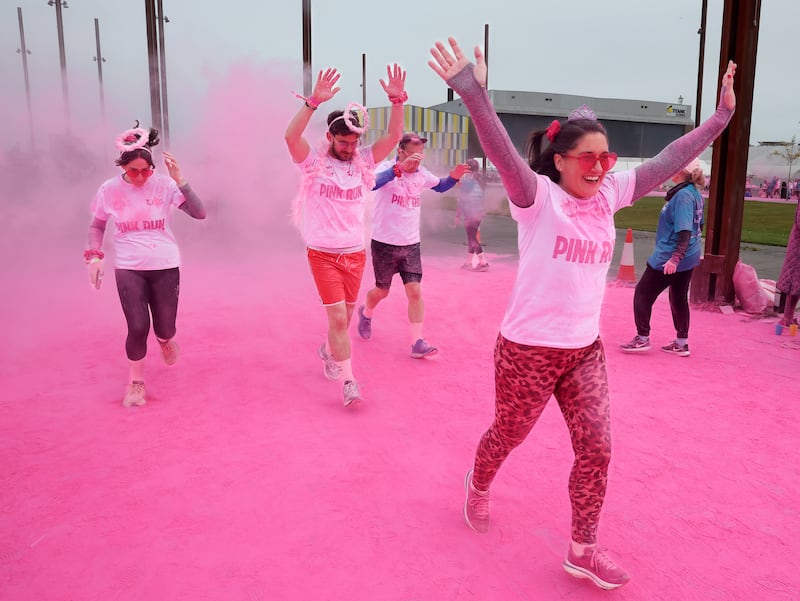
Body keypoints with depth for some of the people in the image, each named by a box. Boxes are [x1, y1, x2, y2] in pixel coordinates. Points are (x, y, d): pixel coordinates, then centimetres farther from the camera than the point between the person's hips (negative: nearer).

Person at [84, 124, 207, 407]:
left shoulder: (164, 185, -7)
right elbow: (97, 226, 11)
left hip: (165, 267, 0)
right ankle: (136, 380, 16)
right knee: (138, 327, -11)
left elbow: (200, 213, -15)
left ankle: (165, 339, 46)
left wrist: (180, 181, -23)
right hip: (128, 269, 0)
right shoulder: (109, 189, -3)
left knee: (165, 329, 5)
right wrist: (95, 256, -3)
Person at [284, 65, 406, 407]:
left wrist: (397, 100, -22)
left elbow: (393, 137, -8)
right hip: (323, 254, -4)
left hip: (355, 253, 4)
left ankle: (329, 351, 45)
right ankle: (348, 381, 2)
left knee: (344, 316, 17)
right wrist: (314, 101, -37)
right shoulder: (313, 163, -8)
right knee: (338, 317, -9)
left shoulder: (362, 162, 1)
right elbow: (290, 136, -26)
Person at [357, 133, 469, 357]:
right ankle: (366, 314, 44)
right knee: (382, 291, 11)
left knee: (415, 291, -6)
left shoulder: (422, 174, 3)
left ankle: (417, 343, -2)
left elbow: (440, 186, 23)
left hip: (411, 244, 4)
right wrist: (400, 167, -48)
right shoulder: (387, 167, -14)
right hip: (384, 243, -4)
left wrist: (454, 176, 2)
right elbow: (372, 183, -37)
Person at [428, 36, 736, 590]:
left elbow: (666, 162, 8)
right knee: (508, 436, 16)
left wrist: (721, 118, 7)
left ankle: (582, 551, 26)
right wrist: (475, 95, -45)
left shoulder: (609, 195, 4)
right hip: (528, 349, -5)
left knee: (597, 449, 7)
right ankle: (479, 488, 49)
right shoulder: (539, 196, -14)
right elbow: (503, 153, -30)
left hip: (586, 349, 6)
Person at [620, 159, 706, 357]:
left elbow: (685, 231, -27)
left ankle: (642, 339, 9)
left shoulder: (683, 195, -21)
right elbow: (698, 225, 19)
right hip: (689, 257, 10)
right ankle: (681, 343, 22)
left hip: (668, 258, -9)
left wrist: (675, 258, -33)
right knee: (679, 297, 16)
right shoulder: (694, 192, 8)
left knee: (642, 293, 3)